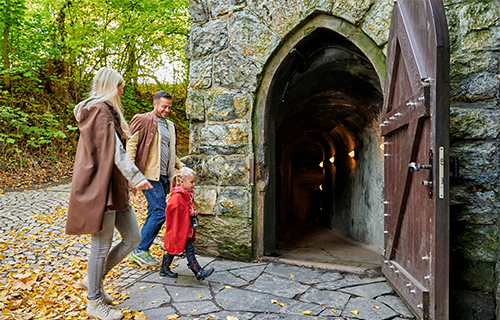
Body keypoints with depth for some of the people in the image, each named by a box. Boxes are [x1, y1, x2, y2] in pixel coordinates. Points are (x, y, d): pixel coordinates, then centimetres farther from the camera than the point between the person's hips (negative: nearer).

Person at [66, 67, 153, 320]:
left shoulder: (107, 111, 22)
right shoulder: (99, 110, -11)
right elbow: (114, 150, -22)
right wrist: (136, 177, -30)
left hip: (114, 187, 10)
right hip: (100, 187, -10)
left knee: (133, 238, 10)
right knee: (102, 246, 2)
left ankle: (94, 279, 27)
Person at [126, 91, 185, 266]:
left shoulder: (169, 125, 21)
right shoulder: (143, 120, -3)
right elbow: (131, 145, -9)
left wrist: (181, 166, 16)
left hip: (163, 176, 8)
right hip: (150, 175, -8)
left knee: (154, 213, 10)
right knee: (160, 212, -11)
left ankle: (141, 250, 22)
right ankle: (139, 251, 2)